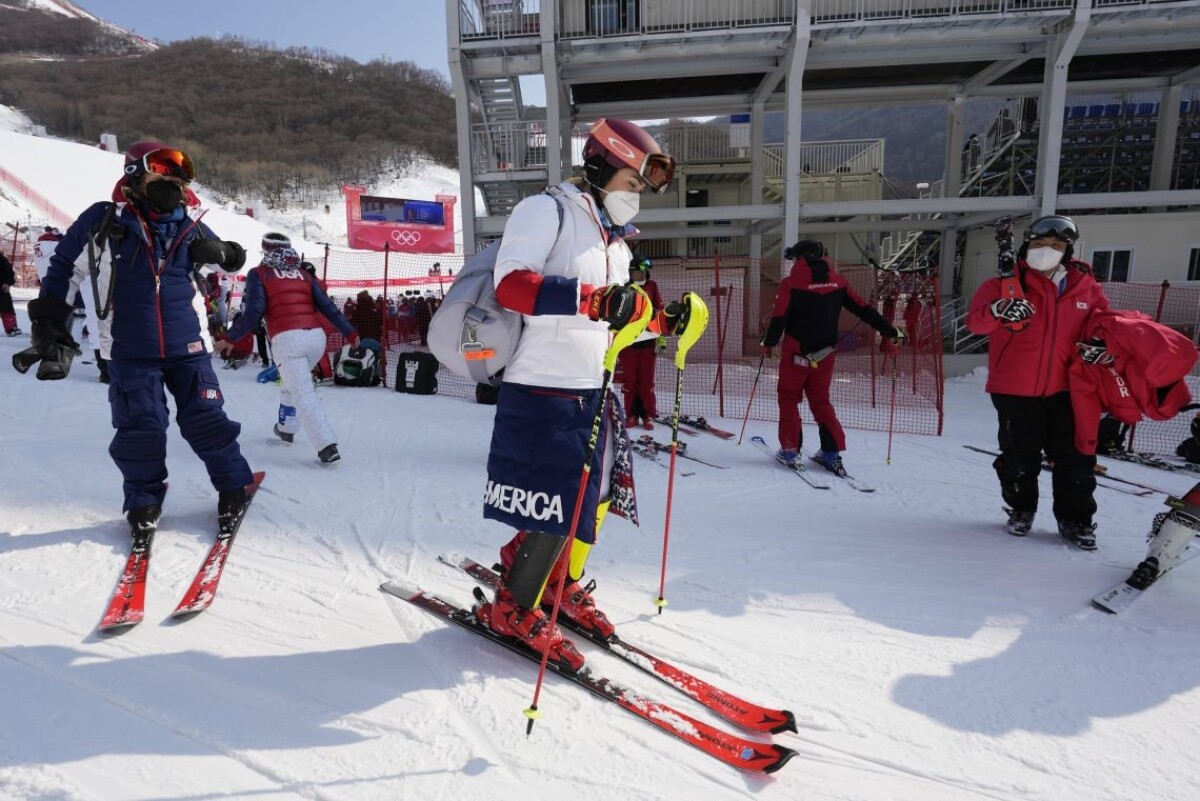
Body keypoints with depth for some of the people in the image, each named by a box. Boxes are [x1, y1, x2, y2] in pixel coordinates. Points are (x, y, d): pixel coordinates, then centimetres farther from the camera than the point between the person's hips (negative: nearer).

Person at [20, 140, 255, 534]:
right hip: (130, 350, -1)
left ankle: (232, 486, 17)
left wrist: (219, 252, -9)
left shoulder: (189, 225, 2)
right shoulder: (104, 221, -2)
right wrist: (49, 319, 11)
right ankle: (144, 499, 21)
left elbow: (234, 257, 15)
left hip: (188, 345, 1)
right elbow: (65, 266, 10)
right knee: (140, 428, 1)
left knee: (207, 419, 1)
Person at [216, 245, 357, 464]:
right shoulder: (304, 274, 18)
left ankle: (327, 446, -17)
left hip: (287, 339, -5)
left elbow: (253, 314, -2)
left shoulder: (258, 274, 8)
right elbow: (328, 307, 11)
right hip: (317, 336, 5)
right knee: (294, 383, 28)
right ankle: (286, 428, 39)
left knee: (303, 393, -6)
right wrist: (350, 333, 16)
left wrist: (230, 339, 7)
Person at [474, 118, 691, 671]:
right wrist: (592, 299, -34)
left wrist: (664, 322, 9)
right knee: (556, 506, -6)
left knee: (596, 497, 14)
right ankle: (510, 607, 17)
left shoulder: (613, 243, 20)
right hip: (543, 391, -9)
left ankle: (562, 587, 38)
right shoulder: (545, 211, -6)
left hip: (593, 391, 9)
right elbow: (510, 284, -23)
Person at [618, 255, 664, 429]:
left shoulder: (652, 287, 6)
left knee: (647, 380, 2)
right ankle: (631, 414, 13)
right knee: (629, 380, 4)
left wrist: (661, 339, -1)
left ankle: (648, 415, 10)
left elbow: (659, 313, 5)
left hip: (647, 340, -1)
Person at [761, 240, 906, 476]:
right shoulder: (837, 281, 3)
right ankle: (832, 452, 11)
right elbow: (864, 309, 4)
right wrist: (891, 331, 10)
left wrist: (768, 342, 2)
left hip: (796, 353, -4)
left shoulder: (791, 283, -10)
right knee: (820, 400, 16)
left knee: (789, 398, 11)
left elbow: (779, 318, -14)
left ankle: (790, 450, 9)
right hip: (825, 354, 4)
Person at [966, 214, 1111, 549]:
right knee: (1019, 458, 10)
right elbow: (975, 320, -18)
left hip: (1066, 390, 3)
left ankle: (1075, 520, 24)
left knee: (1075, 459, 8)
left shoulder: (1086, 288, 5)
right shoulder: (1006, 284, -5)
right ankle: (1020, 510, 30)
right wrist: (997, 311, -39)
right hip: (1015, 391, -2)